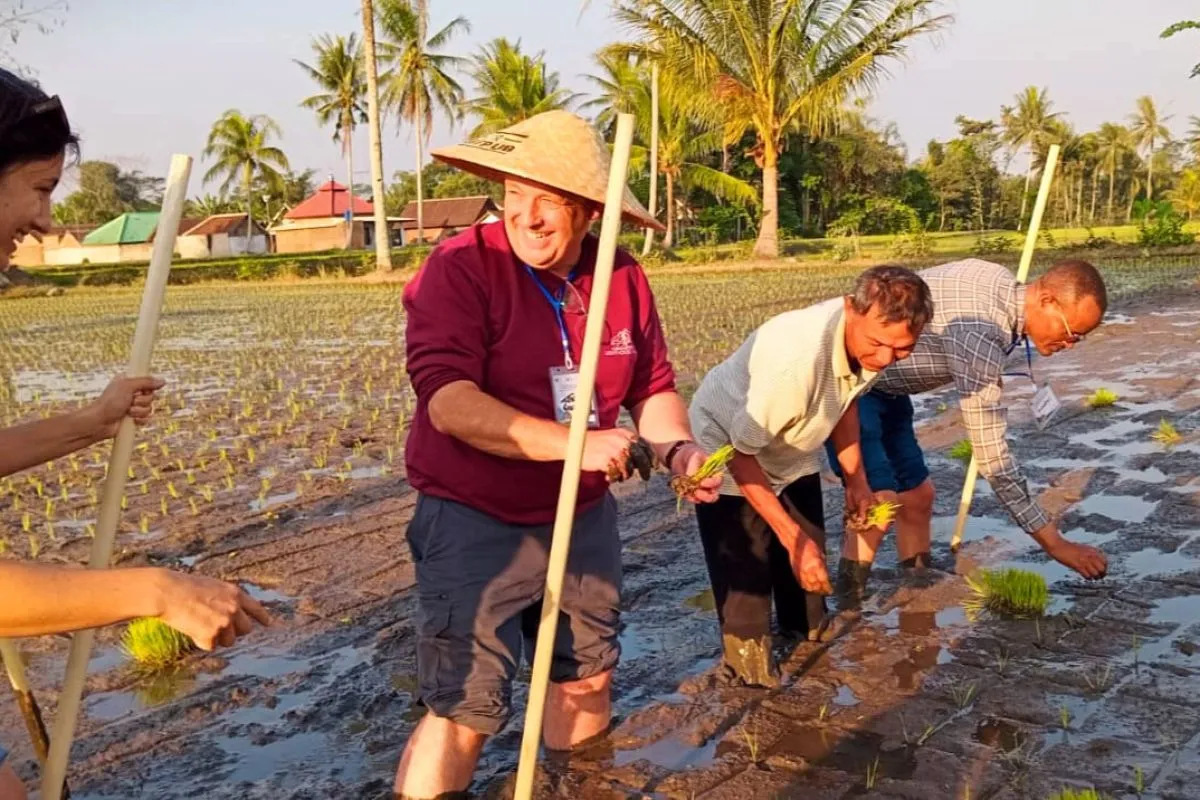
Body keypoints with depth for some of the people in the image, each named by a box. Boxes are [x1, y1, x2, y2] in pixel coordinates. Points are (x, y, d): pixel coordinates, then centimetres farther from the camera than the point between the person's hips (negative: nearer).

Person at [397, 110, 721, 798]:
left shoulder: (623, 278, -2)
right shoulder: (461, 268, -18)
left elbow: (653, 385, 6)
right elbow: (448, 401, -27)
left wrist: (678, 446, -15)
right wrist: (572, 444, -32)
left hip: (583, 517, 6)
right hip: (475, 524, -5)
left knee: (588, 678, 21)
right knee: (465, 709, -3)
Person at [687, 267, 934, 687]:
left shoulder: (871, 336, -19)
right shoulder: (796, 359, -44)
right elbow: (741, 456, -31)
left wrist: (856, 477, 1)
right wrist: (794, 539, -28)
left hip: (793, 455, 7)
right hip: (729, 452, -7)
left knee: (810, 561, 21)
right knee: (746, 584, -3)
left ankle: (809, 633, 46)